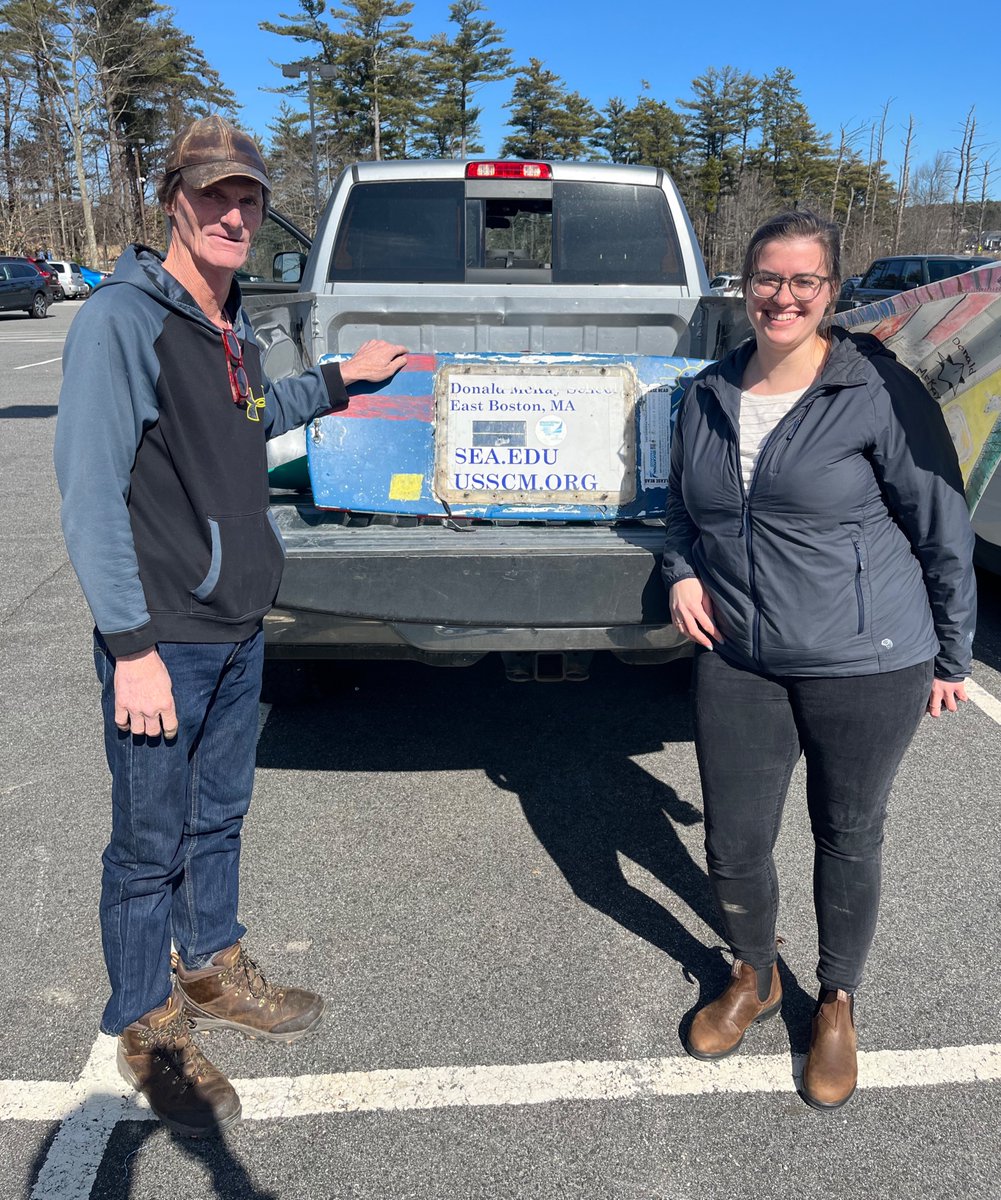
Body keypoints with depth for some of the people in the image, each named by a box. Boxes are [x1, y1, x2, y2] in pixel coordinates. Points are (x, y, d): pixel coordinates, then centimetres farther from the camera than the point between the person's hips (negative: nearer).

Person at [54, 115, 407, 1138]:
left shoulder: (228, 324, 11)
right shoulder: (122, 318, -14)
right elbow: (90, 490, -18)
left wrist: (339, 378, 27)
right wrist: (130, 646, -20)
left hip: (238, 631, 8)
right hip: (161, 641, -8)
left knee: (219, 818, 21)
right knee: (151, 844, 7)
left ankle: (214, 971, 41)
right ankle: (146, 1027, 28)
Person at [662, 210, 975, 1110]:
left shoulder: (879, 392, -11)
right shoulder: (708, 395, 4)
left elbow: (944, 529, -4)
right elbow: (684, 505, 19)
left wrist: (951, 656, 1)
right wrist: (683, 572, 0)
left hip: (867, 665, -3)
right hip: (738, 661, 4)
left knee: (848, 840, 14)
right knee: (733, 848, 9)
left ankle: (838, 1004, 41)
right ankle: (753, 978, 41)